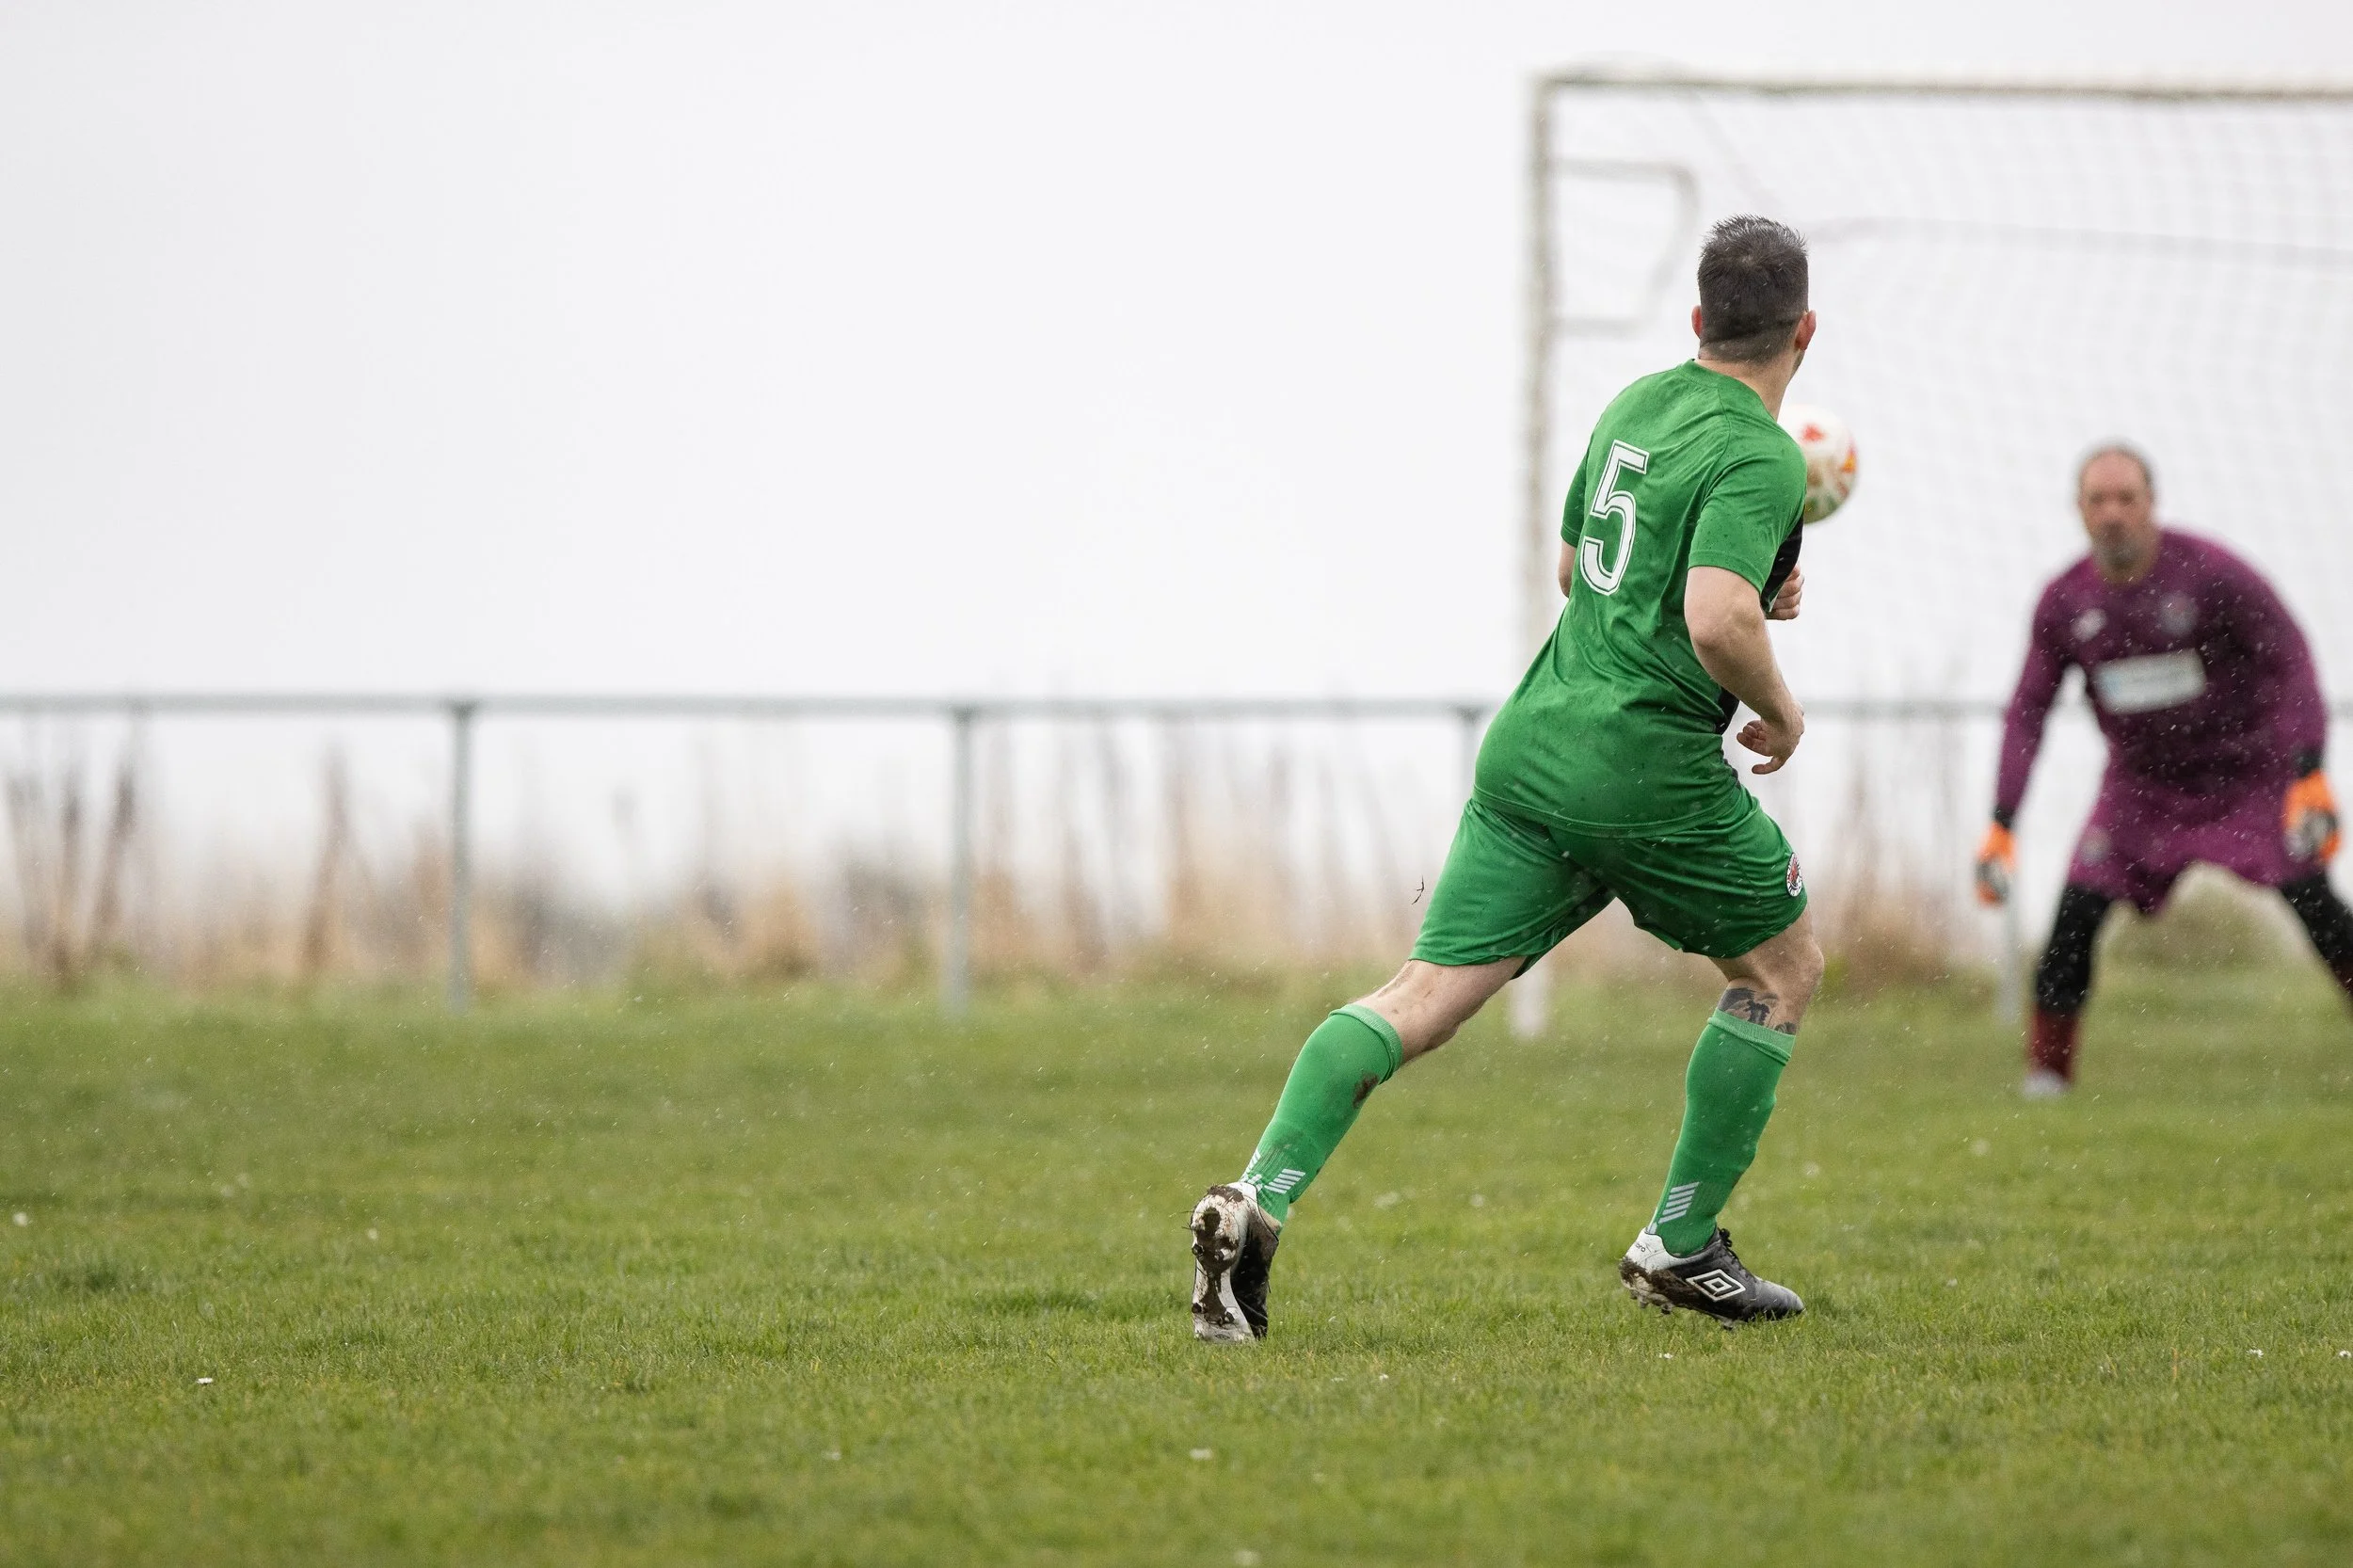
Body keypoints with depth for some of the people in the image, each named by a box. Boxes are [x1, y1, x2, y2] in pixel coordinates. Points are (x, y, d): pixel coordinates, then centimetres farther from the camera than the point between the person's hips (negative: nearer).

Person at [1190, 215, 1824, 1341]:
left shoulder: (1637, 405, 16)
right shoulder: (1759, 458, -11)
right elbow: (1717, 621, -25)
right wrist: (1779, 708, -6)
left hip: (1535, 743, 7)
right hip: (1650, 770, -7)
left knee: (1426, 994, -2)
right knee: (1782, 969, 17)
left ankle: (1262, 1195, -23)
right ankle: (1679, 1248, 16)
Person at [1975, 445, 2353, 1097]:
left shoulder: (2209, 573, -17)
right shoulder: (2064, 602, -5)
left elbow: (2290, 660, -14)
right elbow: (2027, 712, 1)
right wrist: (2001, 825, -7)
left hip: (2246, 770, -3)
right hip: (2140, 785, 3)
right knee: (2075, 915, -13)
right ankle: (2046, 1074, -4)